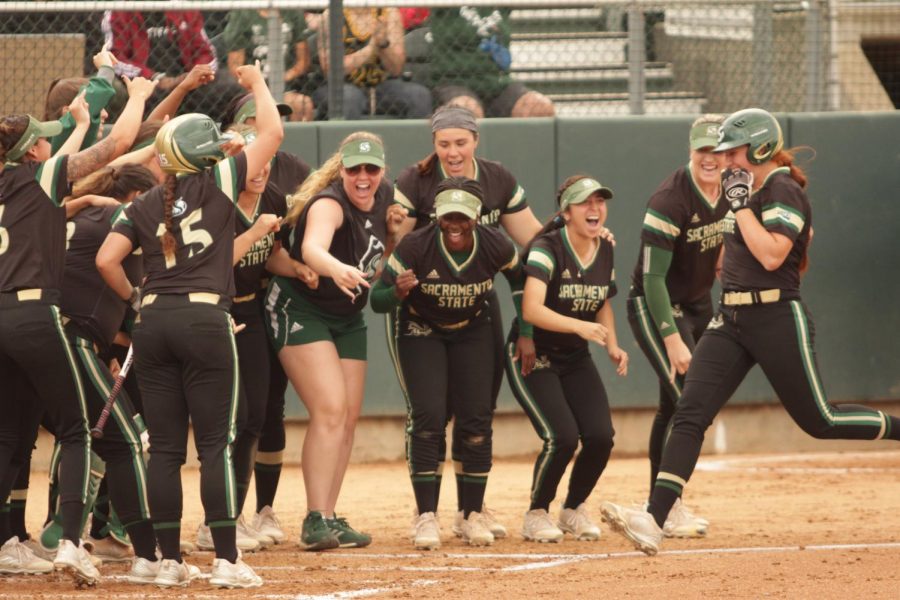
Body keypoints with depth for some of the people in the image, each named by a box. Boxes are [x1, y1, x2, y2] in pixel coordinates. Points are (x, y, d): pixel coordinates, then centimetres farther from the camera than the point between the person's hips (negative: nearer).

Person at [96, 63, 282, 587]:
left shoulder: (145, 207, 10)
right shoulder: (218, 184, 1)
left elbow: (106, 259, -1)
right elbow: (273, 132, 4)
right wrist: (257, 83, 20)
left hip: (153, 323, 4)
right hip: (206, 319, -4)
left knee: (165, 447, 6)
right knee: (216, 444, -2)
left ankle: (171, 561, 7)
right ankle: (227, 560, -6)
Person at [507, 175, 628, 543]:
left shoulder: (605, 250, 1)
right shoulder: (547, 248, -22)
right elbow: (532, 310, -36)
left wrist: (612, 345, 1)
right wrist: (579, 326, -49)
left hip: (575, 360, 6)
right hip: (531, 358, -6)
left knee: (600, 437, -10)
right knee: (562, 437, -21)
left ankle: (574, 509, 16)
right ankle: (537, 514, 2)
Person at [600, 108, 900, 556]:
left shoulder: (784, 192, -11)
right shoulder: (754, 192, 15)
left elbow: (771, 255, -23)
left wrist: (740, 204, -18)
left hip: (777, 319, -8)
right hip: (731, 321, 8)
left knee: (818, 421, -2)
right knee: (689, 414, -8)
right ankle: (654, 520, -19)